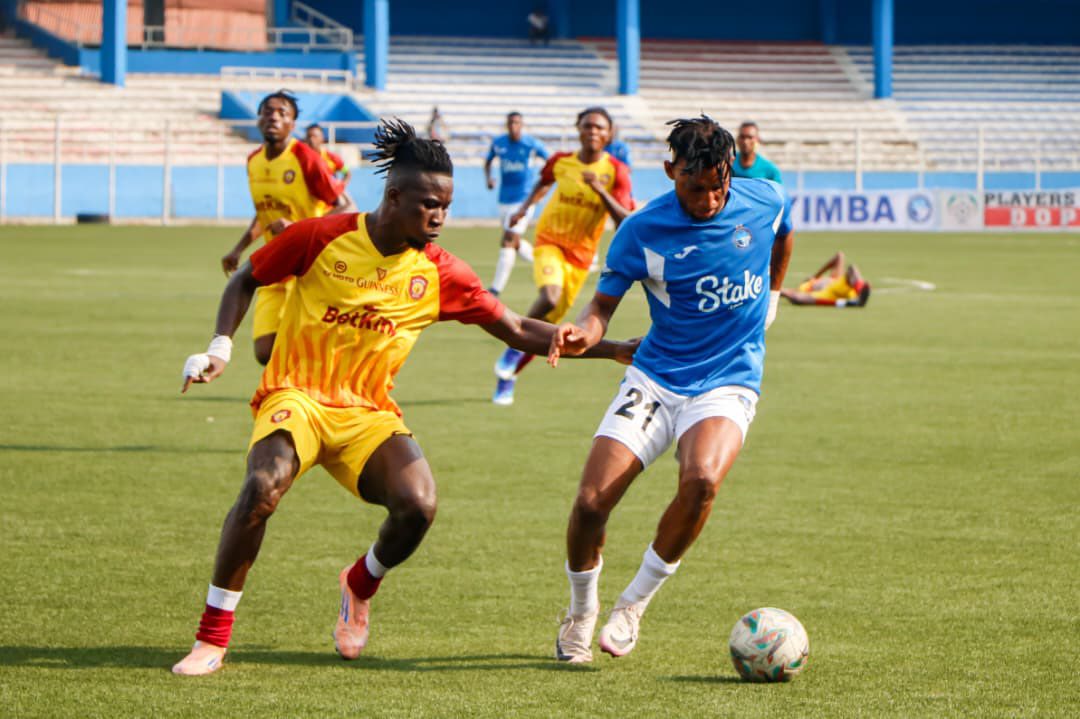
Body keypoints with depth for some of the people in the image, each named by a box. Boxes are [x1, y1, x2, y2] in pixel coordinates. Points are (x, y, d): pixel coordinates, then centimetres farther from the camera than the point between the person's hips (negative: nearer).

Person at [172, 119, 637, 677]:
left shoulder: (439, 273, 0)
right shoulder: (321, 238, -7)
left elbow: (518, 331, 7)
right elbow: (245, 281, 8)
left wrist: (612, 349, -1)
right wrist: (220, 348, -6)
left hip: (369, 416, 3)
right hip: (297, 397, -3)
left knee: (419, 505, -26)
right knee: (263, 486, -34)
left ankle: (360, 585, 11)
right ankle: (212, 636, -18)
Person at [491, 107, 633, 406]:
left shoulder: (615, 171, -8)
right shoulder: (560, 161, -3)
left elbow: (624, 219, -17)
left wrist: (600, 190, -28)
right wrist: (525, 207, 12)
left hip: (581, 253, 1)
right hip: (549, 241, -1)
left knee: (549, 324, 5)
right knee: (550, 296, -32)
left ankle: (508, 377, 24)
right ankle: (515, 345, -10)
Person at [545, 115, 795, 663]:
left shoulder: (764, 202, -4)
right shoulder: (642, 231, -10)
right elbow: (604, 305, -5)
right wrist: (581, 333, -27)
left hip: (728, 382, 0)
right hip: (654, 378, 0)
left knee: (702, 480, -32)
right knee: (591, 501, -14)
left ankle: (635, 602, -10)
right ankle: (581, 612, 16)